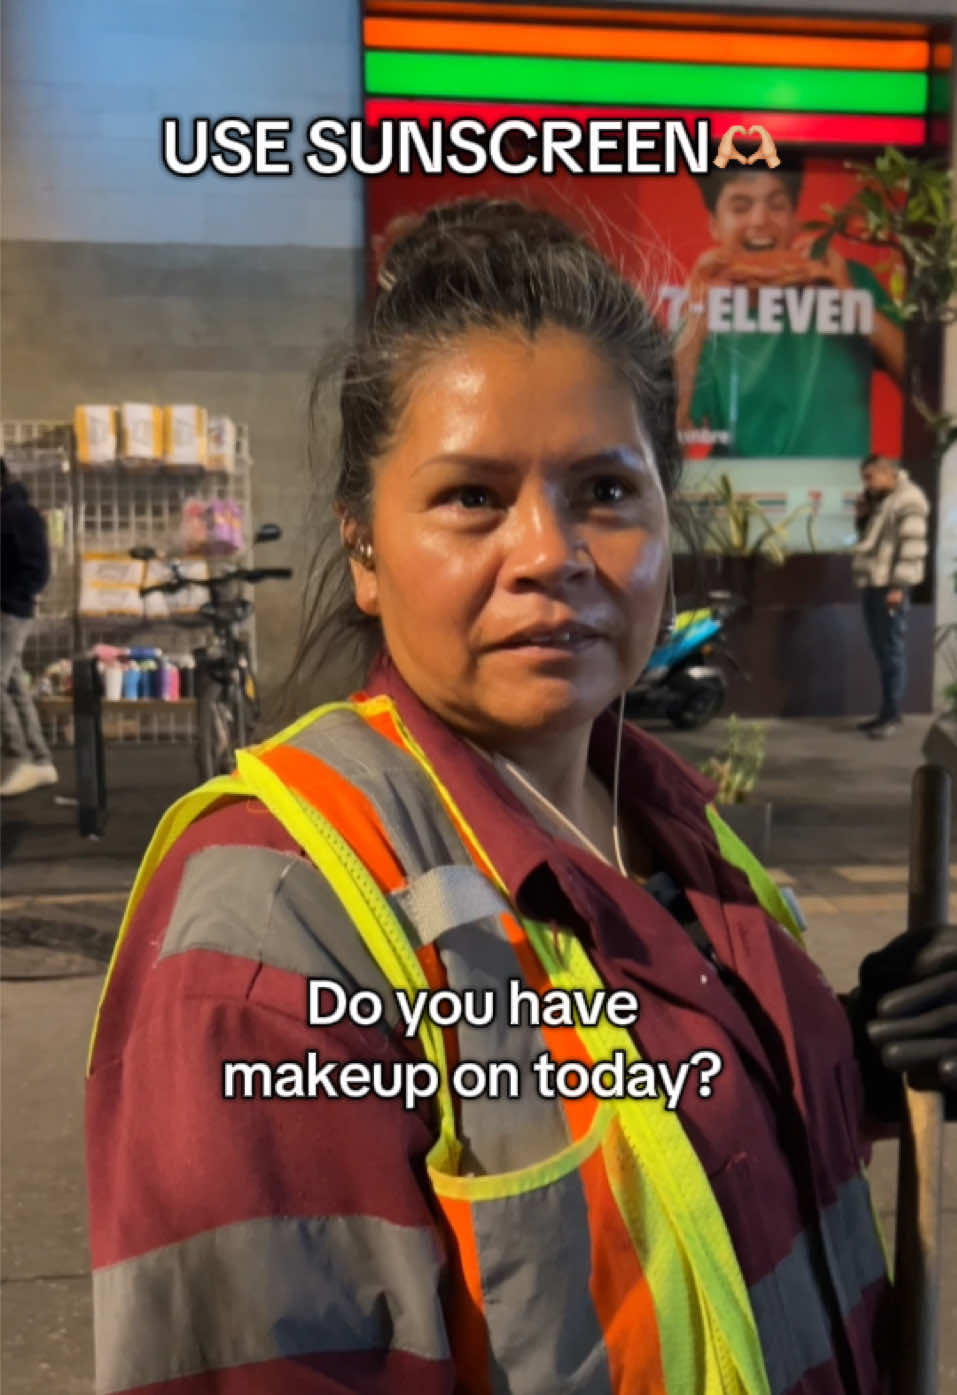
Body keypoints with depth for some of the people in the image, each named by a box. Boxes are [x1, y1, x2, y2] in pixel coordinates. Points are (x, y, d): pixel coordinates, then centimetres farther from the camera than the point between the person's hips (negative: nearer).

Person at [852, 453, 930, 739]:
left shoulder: (908, 500, -11)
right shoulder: (878, 499, 17)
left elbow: (912, 546, -17)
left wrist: (899, 586, -22)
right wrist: (861, 516, 7)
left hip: (890, 586, -9)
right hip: (872, 584, 9)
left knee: (893, 651, -5)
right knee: (881, 650, 12)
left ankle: (892, 715, -1)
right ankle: (887, 712, 18)